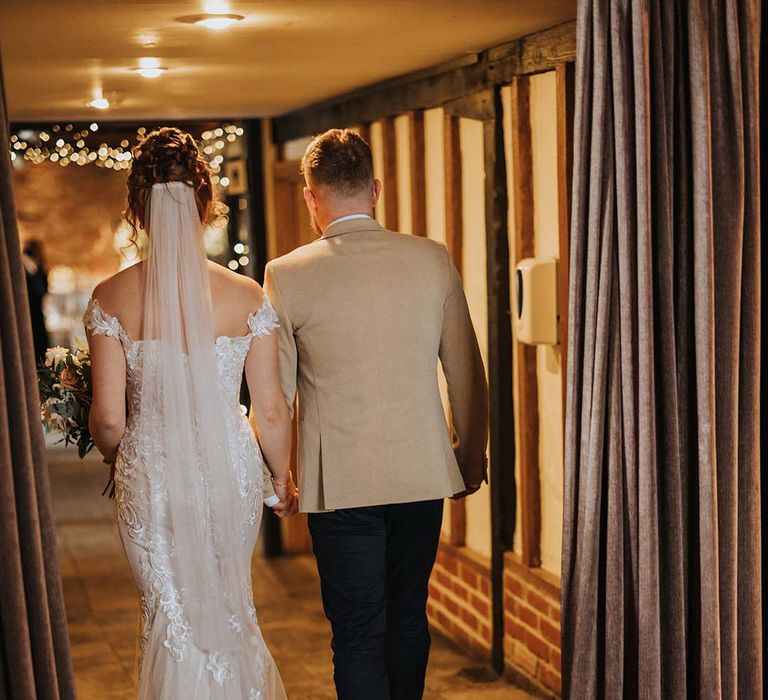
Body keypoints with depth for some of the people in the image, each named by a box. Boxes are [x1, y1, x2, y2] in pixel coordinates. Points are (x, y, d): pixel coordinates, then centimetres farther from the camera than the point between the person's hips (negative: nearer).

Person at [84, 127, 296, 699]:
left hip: (152, 474, -1)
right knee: (229, 607, 22)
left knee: (170, 613, 15)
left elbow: (108, 419, -9)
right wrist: (284, 480, 13)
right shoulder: (247, 296, -9)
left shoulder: (111, 298, -10)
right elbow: (271, 410, -5)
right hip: (231, 467, 1)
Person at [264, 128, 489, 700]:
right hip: (423, 475, 3)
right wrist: (471, 460, 18)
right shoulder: (433, 261, -3)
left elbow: (275, 396, -3)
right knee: (408, 618, 19)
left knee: (358, 632, 6)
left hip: (340, 483, -3)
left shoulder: (288, 277, -9)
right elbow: (468, 377, 4)